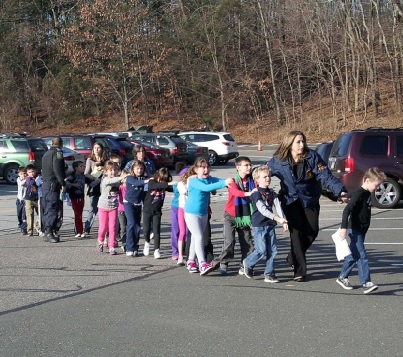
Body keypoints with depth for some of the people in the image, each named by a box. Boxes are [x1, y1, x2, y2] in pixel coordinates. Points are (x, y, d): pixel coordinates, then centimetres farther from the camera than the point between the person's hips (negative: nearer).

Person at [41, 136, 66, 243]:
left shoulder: (46, 153, 21)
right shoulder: (57, 152, -7)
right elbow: (58, 169, -18)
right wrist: (63, 183, -18)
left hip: (45, 183, 9)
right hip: (53, 184, -9)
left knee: (48, 209, 13)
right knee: (53, 208, -11)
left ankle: (47, 233, 15)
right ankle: (49, 232, -19)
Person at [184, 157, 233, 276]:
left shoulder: (210, 179, 1)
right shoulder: (193, 181, -18)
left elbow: (219, 181, -14)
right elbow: (206, 188, -34)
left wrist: (228, 181, -37)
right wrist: (223, 183, -42)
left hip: (204, 213, 7)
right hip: (191, 213, -7)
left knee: (196, 238, 15)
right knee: (199, 237, -15)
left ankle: (191, 262, 26)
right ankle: (202, 264, -22)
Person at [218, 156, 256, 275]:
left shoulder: (251, 181, 1)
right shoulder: (233, 181, -12)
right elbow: (235, 192, -33)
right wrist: (248, 193, -50)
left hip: (245, 216, 4)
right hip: (231, 215, -4)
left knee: (247, 242, 3)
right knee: (229, 241, -10)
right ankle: (223, 264, 6)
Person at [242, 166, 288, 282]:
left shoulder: (272, 193, 11)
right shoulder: (256, 194, -9)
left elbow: (278, 207, 1)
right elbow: (262, 209, -20)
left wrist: (284, 221, -13)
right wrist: (277, 218, -28)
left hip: (270, 225, 6)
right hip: (259, 226, -6)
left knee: (272, 250, 2)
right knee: (261, 250, -9)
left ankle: (269, 274, 9)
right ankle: (248, 263, 17)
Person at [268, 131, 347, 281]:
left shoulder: (312, 157, -13)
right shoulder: (278, 161, -10)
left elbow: (325, 176, -19)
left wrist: (340, 190, -32)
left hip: (310, 200, 2)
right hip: (290, 201, -1)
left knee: (312, 230, -3)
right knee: (297, 232, -10)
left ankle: (293, 257, 25)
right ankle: (299, 271, -2)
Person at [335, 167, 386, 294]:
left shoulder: (366, 193, 10)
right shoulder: (359, 194, -19)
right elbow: (347, 210, -27)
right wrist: (344, 227, -33)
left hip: (361, 230, 9)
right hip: (355, 230, -9)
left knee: (354, 255, 15)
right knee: (361, 256, -12)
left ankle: (342, 277, 26)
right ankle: (366, 283, -14)